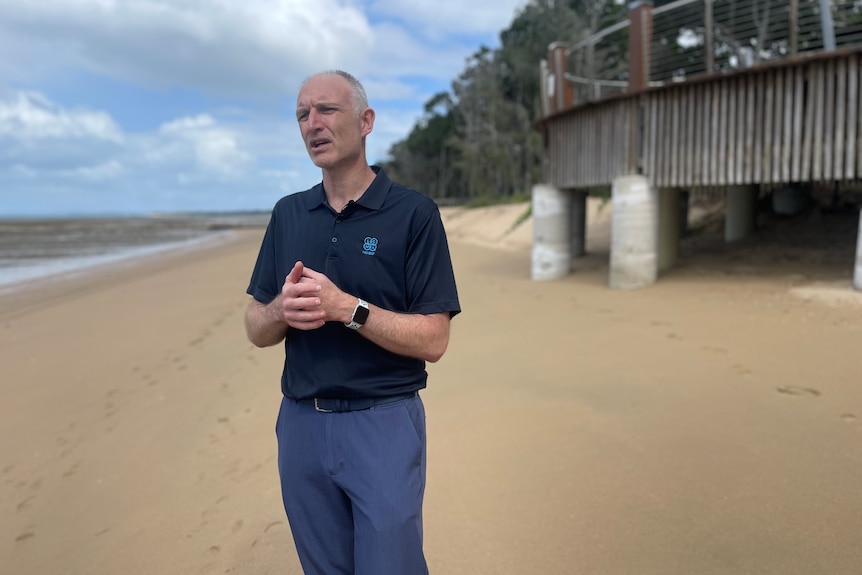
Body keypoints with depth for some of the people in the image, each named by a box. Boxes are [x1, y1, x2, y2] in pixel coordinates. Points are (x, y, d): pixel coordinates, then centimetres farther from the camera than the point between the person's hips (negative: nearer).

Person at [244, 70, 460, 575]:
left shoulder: (415, 213, -9)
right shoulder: (288, 214, 6)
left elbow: (433, 340, -13)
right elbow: (257, 330, 7)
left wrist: (345, 307, -25)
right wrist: (283, 309, -15)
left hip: (385, 424, -4)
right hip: (301, 421, 5)